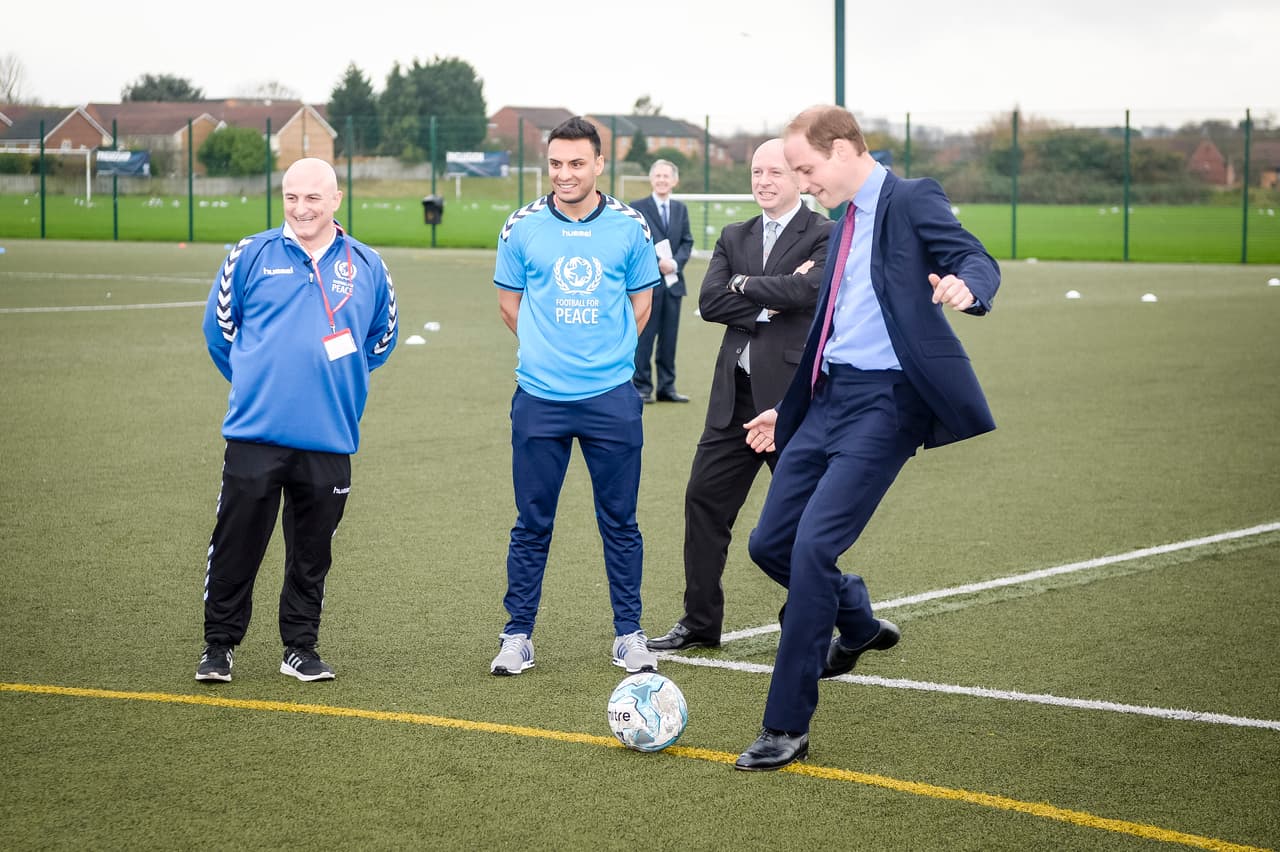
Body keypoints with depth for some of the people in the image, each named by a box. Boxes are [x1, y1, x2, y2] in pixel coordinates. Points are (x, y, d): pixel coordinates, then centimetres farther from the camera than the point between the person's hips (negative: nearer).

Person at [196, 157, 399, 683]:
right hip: (255, 434, -1)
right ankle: (218, 647, 12)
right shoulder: (252, 256, 2)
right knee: (236, 546, 1)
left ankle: (301, 648, 20)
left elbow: (382, 338, 20)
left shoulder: (366, 266, 7)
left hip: (329, 438, 1)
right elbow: (218, 326, 12)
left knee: (312, 554, 9)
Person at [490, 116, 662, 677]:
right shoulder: (522, 227, 1)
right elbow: (509, 301, 12)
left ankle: (628, 635, 15)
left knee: (620, 522, 5)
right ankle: (518, 635, 14)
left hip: (611, 398, 0)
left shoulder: (630, 227, 1)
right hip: (539, 398, 0)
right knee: (532, 524, 5)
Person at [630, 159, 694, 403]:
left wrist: (675, 263, -8)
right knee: (644, 337, -3)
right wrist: (657, 263, -16)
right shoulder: (638, 208, -1)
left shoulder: (681, 209, 14)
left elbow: (687, 242, 10)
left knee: (669, 337, 7)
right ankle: (642, 387, 2)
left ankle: (667, 387, 13)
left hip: (673, 280, 5)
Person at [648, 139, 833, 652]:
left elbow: (808, 288, -21)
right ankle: (700, 623, 15)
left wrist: (743, 284, -7)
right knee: (705, 500, 6)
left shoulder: (825, 235, -3)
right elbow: (709, 302, 1)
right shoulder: (734, 237, 14)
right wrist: (767, 304, -12)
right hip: (736, 395, 6)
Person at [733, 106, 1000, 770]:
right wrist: (787, 410, 29)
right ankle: (858, 626, 39)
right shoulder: (844, 227, 20)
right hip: (830, 395, 9)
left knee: (813, 544, -17)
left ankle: (787, 728, -8)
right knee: (769, 543, 10)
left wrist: (966, 288, -41)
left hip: (884, 399, -9)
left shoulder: (912, 200, -5)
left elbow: (977, 260, -17)